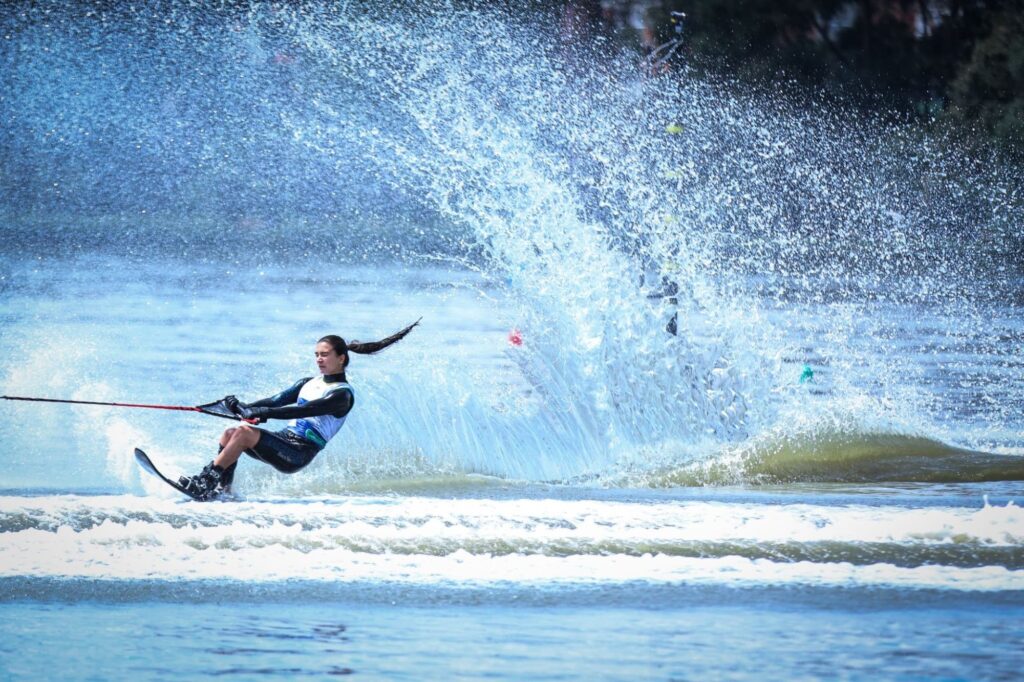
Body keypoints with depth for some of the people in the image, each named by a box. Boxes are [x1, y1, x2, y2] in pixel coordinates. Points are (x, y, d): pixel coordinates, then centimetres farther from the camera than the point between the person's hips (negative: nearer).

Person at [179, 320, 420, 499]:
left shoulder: (342, 394, -6)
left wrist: (263, 413, -27)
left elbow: (305, 410, -19)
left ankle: (206, 480, -26)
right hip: (285, 439, 8)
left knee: (244, 432, -27)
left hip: (299, 453, -8)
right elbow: (277, 400, 12)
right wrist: (243, 407, -5)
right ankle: (223, 489, -20)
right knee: (230, 434, -15)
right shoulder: (309, 384, 21)